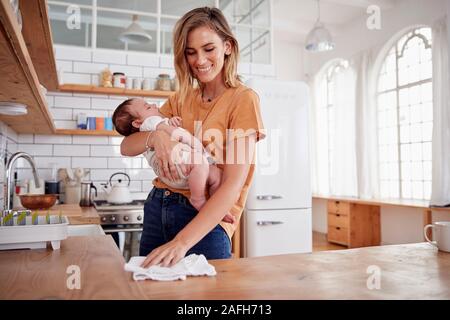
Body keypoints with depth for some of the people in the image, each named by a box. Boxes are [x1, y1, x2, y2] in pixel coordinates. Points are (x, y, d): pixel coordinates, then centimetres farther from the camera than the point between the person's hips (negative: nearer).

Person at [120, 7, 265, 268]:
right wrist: (155, 136, -17)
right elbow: (126, 147, 5)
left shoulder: (243, 99, -9)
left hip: (206, 222, -5)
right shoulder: (180, 99, 9)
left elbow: (233, 185, -18)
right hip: (156, 210, 6)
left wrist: (182, 241, -27)